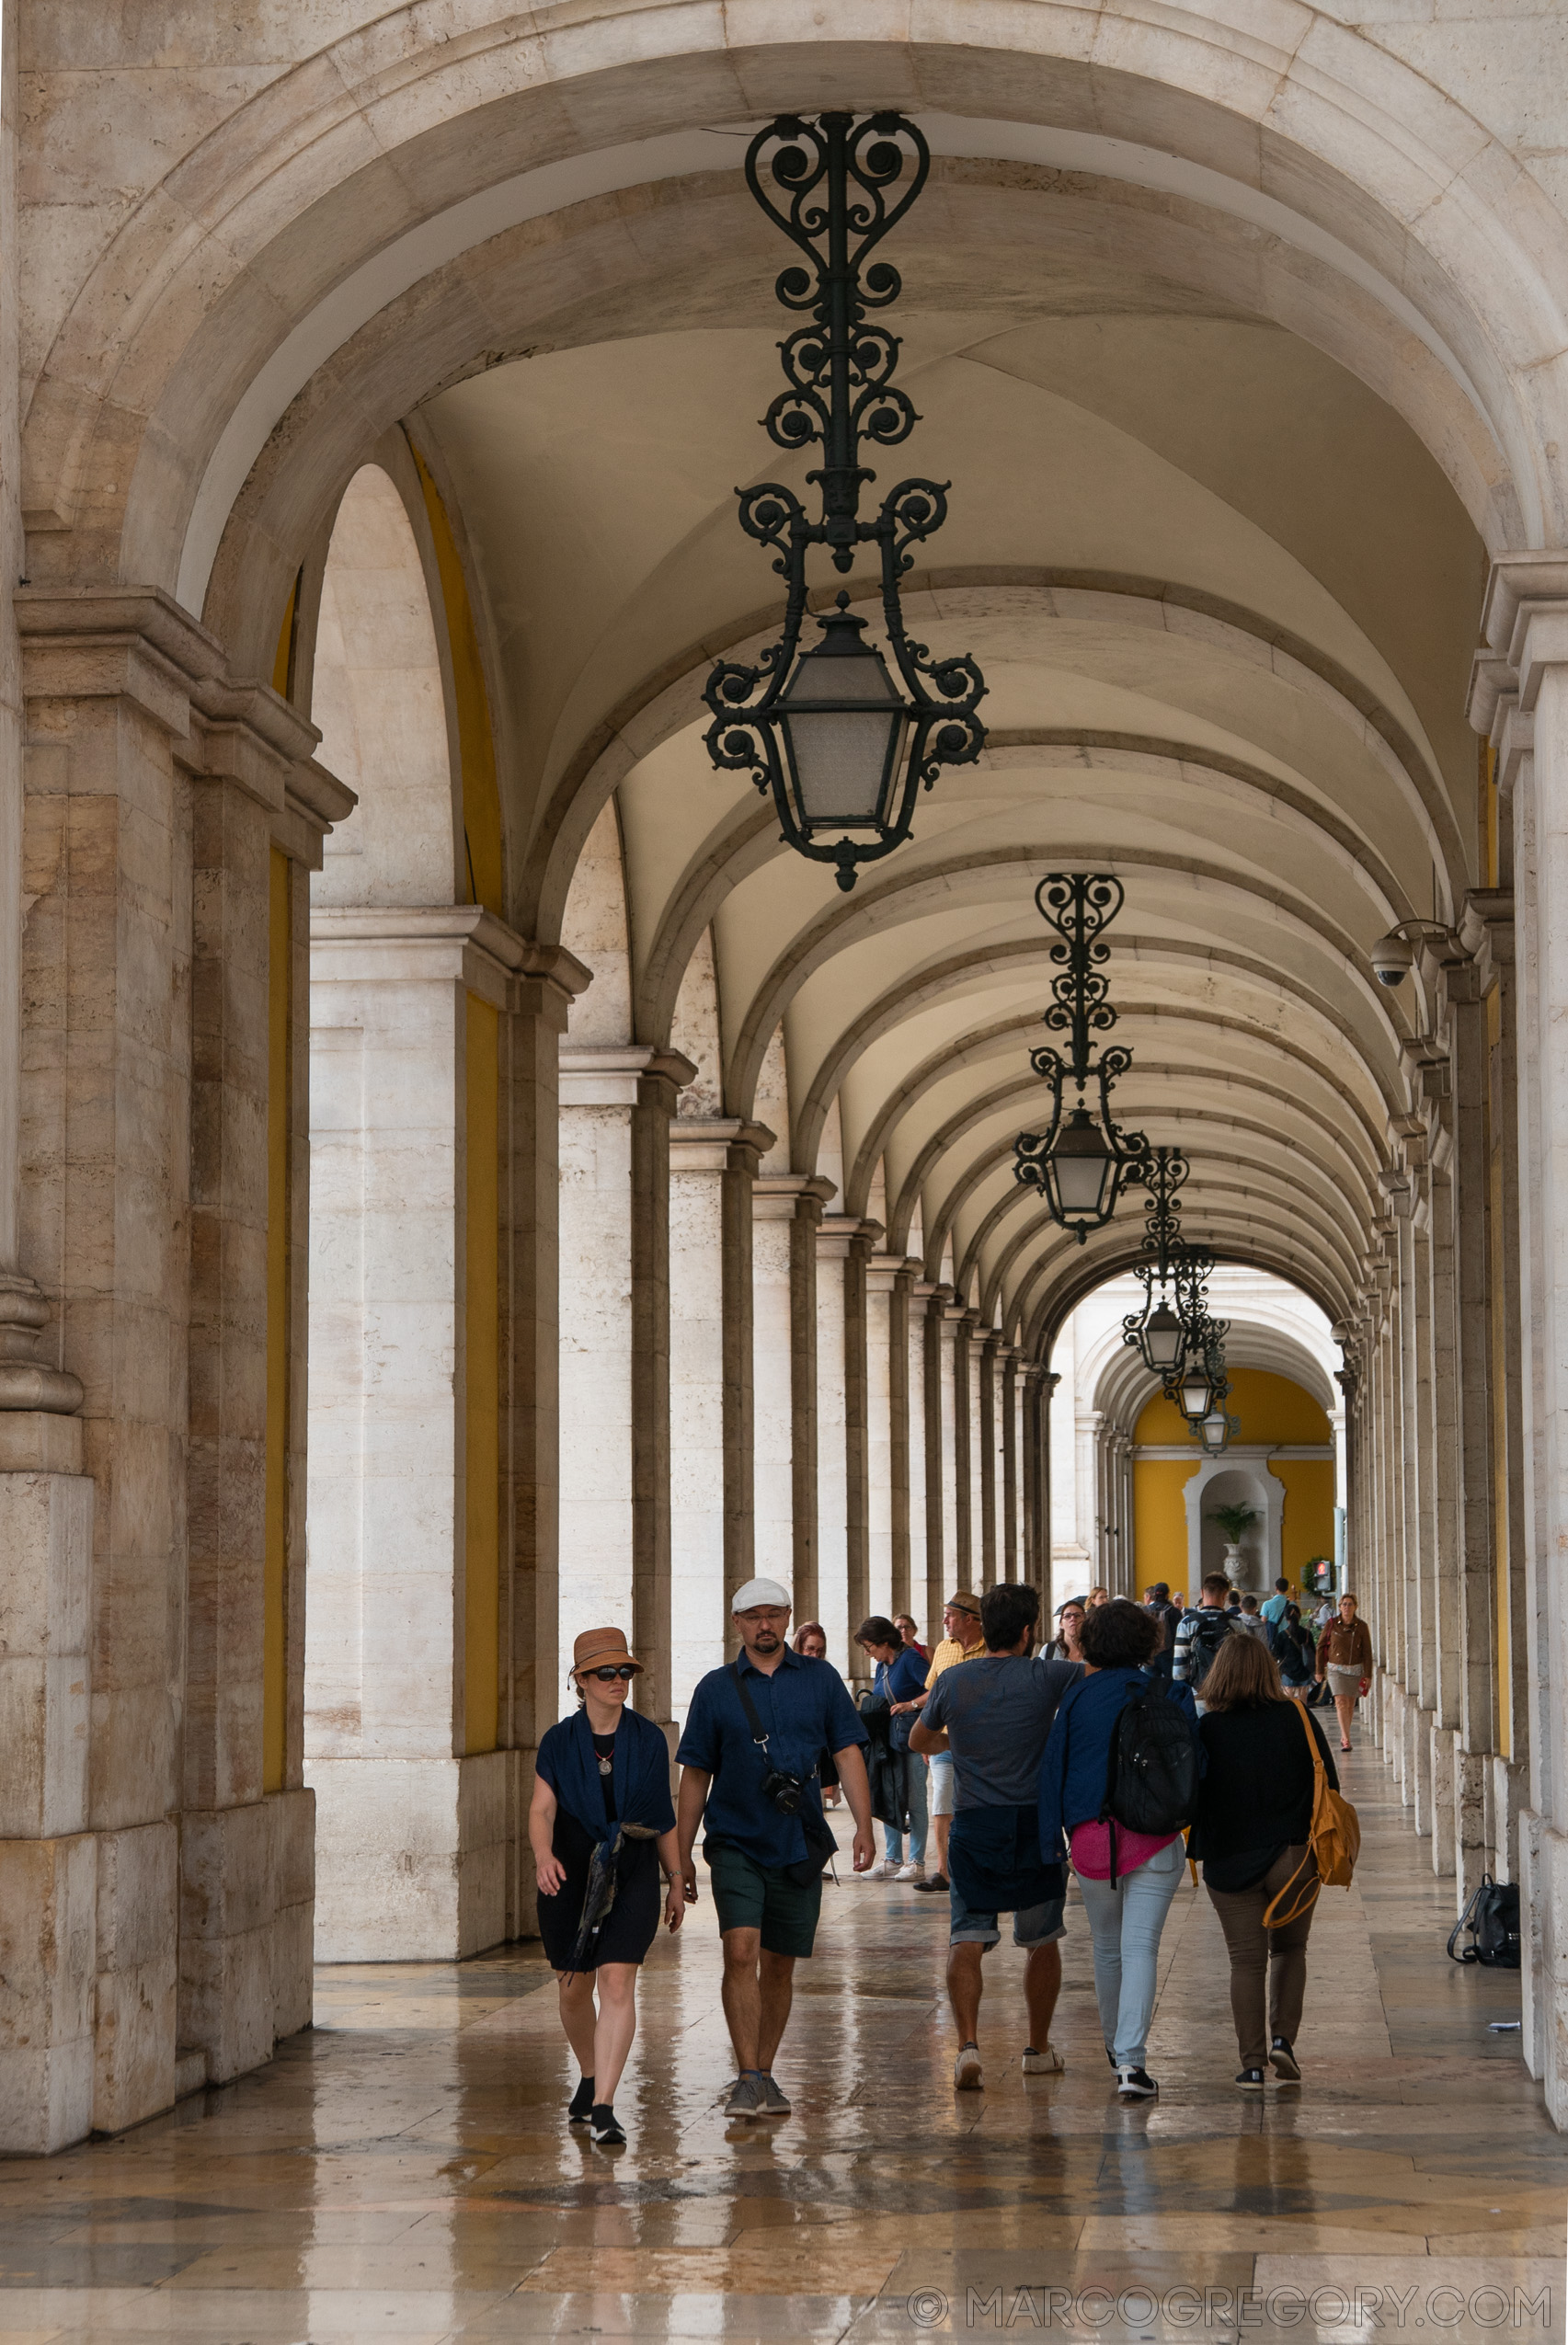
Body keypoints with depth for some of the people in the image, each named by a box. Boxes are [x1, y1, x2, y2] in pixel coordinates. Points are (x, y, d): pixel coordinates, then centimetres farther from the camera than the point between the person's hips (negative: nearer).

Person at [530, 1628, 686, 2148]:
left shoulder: (649, 1740, 4)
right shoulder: (559, 1742, 1)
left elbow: (664, 1817, 11)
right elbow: (541, 1811, -5)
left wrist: (677, 1879, 11)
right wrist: (543, 1856, -25)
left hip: (632, 1874, -1)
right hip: (570, 1873, 1)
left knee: (617, 1983, -15)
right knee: (574, 1988, 12)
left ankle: (603, 2107, -17)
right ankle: (589, 2076, 39)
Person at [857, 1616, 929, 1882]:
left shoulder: (910, 1658, -9)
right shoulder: (881, 1667, 14)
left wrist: (911, 1704, -24)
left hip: (913, 1739, -8)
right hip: (889, 1740, 8)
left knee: (915, 1802, -3)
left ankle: (916, 1863, 1)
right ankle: (893, 1860, 14)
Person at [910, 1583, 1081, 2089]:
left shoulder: (952, 1682, 3)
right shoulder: (1044, 1678, -5)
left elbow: (920, 1740, 21)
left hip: (972, 1825, 1)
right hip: (1034, 1824, -1)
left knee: (966, 1942, -4)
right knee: (1041, 1942, 17)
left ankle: (968, 2045, -24)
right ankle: (1038, 2049, 27)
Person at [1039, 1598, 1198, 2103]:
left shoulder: (1079, 1696, 2)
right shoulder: (1170, 1696, 1)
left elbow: (1054, 1767, 3)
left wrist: (1051, 1841, 8)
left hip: (1091, 1836, 1)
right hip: (1155, 1837, -1)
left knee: (1107, 1946, 19)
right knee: (1140, 1947, -5)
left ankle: (1116, 2045, 36)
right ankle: (1131, 2059, -19)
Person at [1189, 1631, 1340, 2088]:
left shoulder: (1206, 1729, -6)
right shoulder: (1297, 1719, -4)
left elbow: (1189, 1795, -3)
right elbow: (1328, 1785, 0)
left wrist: (1200, 1846, 13)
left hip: (1229, 1862, -1)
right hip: (1292, 1856, 1)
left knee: (1246, 1960, 6)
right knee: (1289, 1949, 19)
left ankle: (1252, 2062, 3)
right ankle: (1283, 2037, 3)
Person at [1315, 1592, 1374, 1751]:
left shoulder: (1361, 1627, -3)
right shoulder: (1332, 1624, -4)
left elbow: (1367, 1652, 0)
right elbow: (1320, 1646, 5)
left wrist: (1368, 1675, -5)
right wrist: (1320, 1670, 5)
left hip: (1355, 1670, 1)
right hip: (1336, 1669, -1)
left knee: (1350, 1704, 8)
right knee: (1341, 1702, -15)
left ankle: (1344, 1736, 26)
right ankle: (1346, 1739, -21)